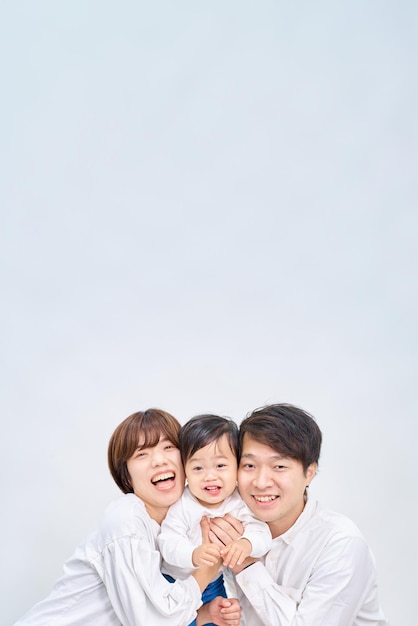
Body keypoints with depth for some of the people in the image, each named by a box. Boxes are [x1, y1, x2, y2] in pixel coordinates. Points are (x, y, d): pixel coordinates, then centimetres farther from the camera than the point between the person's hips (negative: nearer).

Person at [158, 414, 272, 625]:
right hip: (177, 583, -2)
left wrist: (246, 544, -48)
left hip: (215, 583, 3)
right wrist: (194, 555, -49)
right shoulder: (181, 504, -23)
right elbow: (168, 543, -28)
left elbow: (261, 532, -25)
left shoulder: (239, 502, -16)